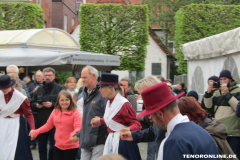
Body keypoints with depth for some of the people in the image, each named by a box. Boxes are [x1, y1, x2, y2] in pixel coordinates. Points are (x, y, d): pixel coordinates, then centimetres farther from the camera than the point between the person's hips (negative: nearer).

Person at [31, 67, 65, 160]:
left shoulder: (60, 89, -2)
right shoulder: (39, 90, 15)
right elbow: (32, 104, 15)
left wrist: (52, 105, -19)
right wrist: (36, 105, -6)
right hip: (41, 123, 5)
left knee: (54, 146, 2)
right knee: (41, 147, 12)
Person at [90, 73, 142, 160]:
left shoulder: (123, 104, -17)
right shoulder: (109, 102, 9)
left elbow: (137, 124, -18)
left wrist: (128, 129, -38)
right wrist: (101, 121, 33)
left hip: (122, 142, -8)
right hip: (111, 141, 8)